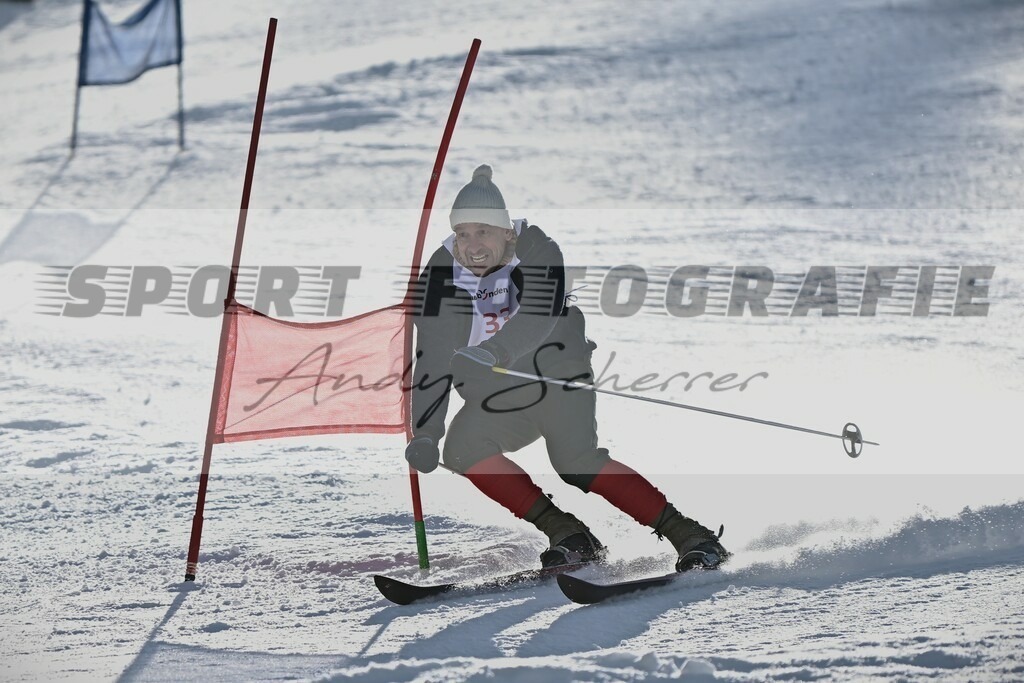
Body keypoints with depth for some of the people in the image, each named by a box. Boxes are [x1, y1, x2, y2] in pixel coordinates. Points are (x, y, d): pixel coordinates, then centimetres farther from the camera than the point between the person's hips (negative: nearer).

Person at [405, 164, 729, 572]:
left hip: (559, 378, -3)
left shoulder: (537, 252, -15)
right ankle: (564, 533, -24)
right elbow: (432, 360, -5)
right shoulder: (442, 275, -7)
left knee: (576, 460, -26)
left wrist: (492, 351, -52)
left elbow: (538, 317, -33)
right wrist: (424, 434, -14)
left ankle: (686, 533, -24)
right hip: (498, 403, 3)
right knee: (462, 448, -25)